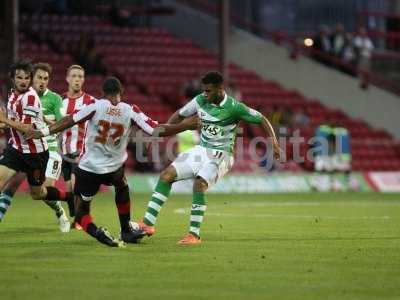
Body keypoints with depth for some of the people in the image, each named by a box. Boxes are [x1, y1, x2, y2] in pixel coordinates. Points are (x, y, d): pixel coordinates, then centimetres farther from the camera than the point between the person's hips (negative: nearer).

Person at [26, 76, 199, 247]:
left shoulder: (96, 106, -10)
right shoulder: (130, 112, -7)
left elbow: (70, 121, -9)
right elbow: (157, 131, -8)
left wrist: (44, 132, 1)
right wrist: (187, 126, 2)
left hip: (88, 167, -2)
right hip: (113, 168, 2)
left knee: (82, 212, 12)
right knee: (122, 187, 37)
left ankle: (95, 231, -19)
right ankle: (126, 230, 40)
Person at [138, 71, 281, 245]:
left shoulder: (234, 108, -15)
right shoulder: (200, 101, -1)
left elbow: (262, 120, -6)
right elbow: (180, 115, 13)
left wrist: (274, 143, -15)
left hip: (220, 155, -6)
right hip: (201, 150, 6)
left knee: (199, 184, -29)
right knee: (167, 175, -7)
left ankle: (194, 235, -23)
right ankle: (148, 223, -8)